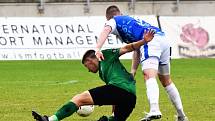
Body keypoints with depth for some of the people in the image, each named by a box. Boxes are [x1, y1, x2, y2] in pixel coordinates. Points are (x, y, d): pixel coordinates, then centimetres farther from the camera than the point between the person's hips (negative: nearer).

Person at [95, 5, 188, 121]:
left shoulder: (113, 21, 17)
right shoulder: (132, 20, 39)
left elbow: (106, 30, -8)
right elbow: (137, 50, 33)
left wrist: (97, 49, -23)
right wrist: (133, 71, 29)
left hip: (150, 40, -8)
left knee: (149, 76, -25)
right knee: (166, 81, 22)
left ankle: (154, 110, -49)